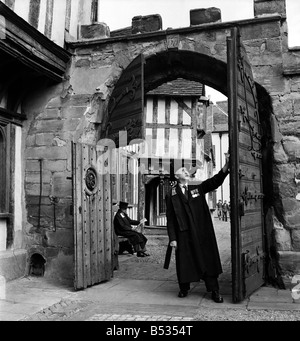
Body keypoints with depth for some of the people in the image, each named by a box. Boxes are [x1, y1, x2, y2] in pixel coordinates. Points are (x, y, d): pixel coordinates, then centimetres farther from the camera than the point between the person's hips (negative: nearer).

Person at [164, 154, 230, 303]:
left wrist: (226, 167, -18)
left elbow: (214, 181, -3)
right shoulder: (171, 195, 3)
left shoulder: (198, 189, 11)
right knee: (184, 261, 6)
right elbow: (170, 219, -1)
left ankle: (214, 291, 13)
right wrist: (172, 238, -7)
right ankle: (184, 288, 27)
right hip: (183, 235, -2)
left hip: (202, 233, 2)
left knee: (208, 259, 4)